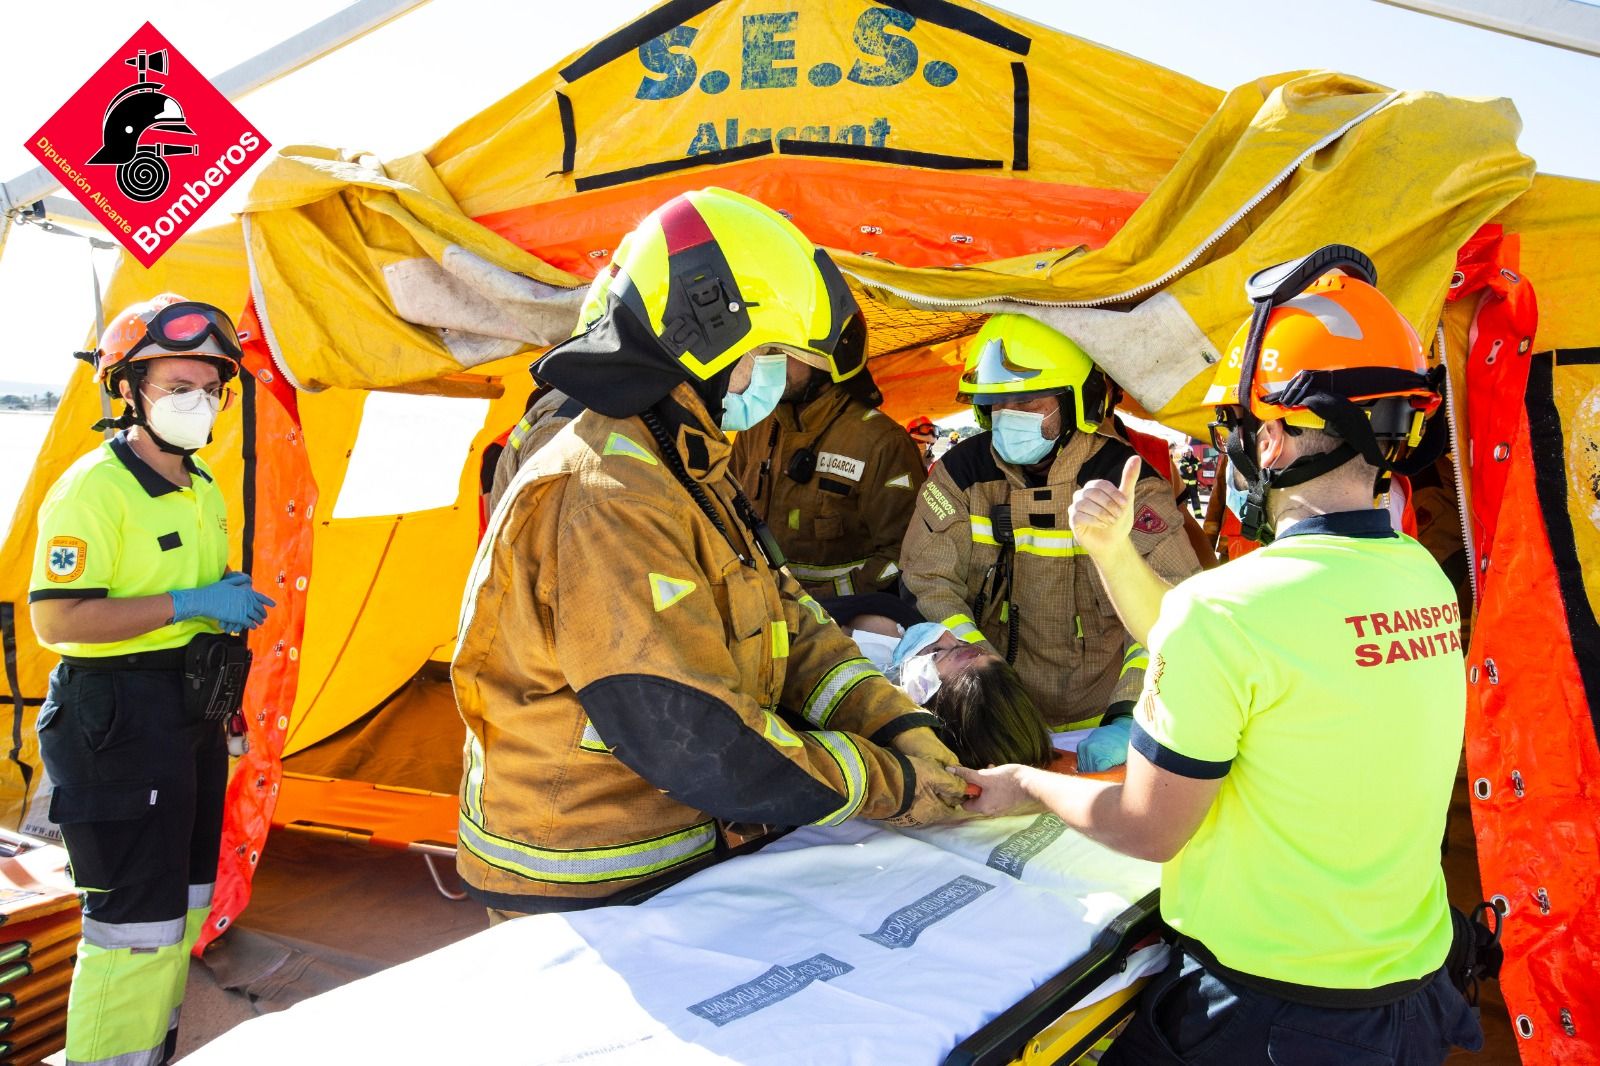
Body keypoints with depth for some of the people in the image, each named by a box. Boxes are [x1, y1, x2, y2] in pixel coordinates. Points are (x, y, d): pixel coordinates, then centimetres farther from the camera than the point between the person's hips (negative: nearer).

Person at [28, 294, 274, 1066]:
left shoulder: (204, 489, 11)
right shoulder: (91, 490, -16)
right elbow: (55, 621, -22)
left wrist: (235, 608, 7)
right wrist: (190, 604, -23)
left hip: (196, 712, 9)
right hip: (121, 718, -9)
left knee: (184, 900, 19)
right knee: (138, 916, -4)